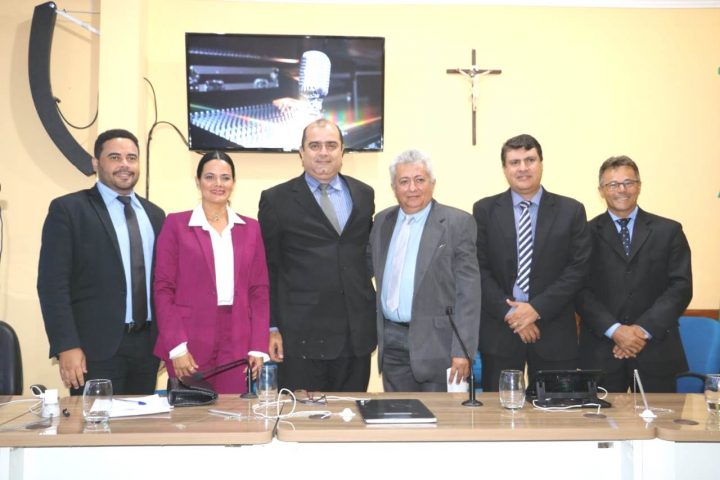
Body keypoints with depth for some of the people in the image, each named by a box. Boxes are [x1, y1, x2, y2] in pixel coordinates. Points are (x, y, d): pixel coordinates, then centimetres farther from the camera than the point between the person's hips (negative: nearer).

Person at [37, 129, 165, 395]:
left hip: (147, 345, 5)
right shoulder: (68, 209, -3)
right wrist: (66, 346, -16)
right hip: (96, 347, -5)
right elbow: (53, 283, -9)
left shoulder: (154, 214, 14)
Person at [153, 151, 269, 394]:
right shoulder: (176, 224, 2)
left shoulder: (250, 228, 11)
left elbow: (259, 291, 9)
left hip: (238, 346, 2)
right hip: (190, 347, -2)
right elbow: (164, 289, -1)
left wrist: (258, 347, 1)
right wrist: (177, 346, -9)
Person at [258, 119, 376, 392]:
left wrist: (372, 322, 12)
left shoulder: (364, 195, 10)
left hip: (357, 335, 3)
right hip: (301, 337, -3)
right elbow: (267, 270, 0)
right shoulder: (276, 200, 0)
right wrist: (271, 328, -4)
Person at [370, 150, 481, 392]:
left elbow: (469, 291, -9)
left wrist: (462, 350, -14)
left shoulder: (458, 223, -5)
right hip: (392, 343, 5)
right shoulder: (382, 221, 11)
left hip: (437, 343, -4)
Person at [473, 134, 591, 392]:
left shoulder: (571, 211, 5)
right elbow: (479, 269, 0)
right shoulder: (485, 210, 5)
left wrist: (537, 308, -10)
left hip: (553, 332, 0)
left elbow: (578, 268, -1)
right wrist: (509, 312, -11)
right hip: (499, 331, 0)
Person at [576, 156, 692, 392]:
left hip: (655, 352, 1)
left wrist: (644, 329, -10)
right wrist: (614, 329, -14)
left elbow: (681, 286, 1)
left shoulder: (668, 231, 8)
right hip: (601, 353, -1)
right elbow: (580, 290, -1)